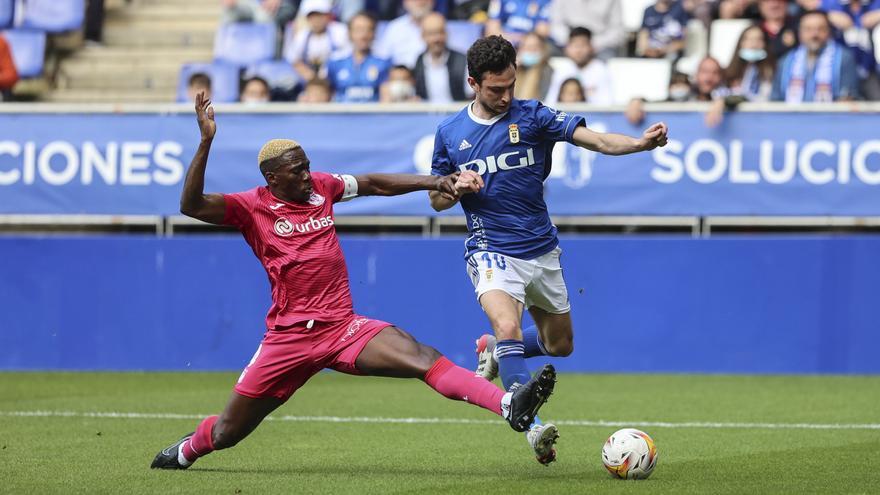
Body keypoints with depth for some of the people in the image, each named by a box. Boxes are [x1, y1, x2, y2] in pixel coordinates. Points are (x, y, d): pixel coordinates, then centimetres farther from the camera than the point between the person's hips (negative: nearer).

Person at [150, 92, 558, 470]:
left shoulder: (320, 187, 9)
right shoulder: (252, 206, -5)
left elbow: (373, 184, 22)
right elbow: (191, 205, -19)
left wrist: (432, 183, 14)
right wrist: (206, 143, -28)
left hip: (343, 327, 3)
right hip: (288, 339, -3)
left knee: (422, 358, -22)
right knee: (228, 432, 6)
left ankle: (508, 405, -38)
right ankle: (187, 449, 41)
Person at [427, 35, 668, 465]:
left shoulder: (532, 116, -4)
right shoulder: (449, 132, 1)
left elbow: (595, 139, -16)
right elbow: (437, 200, 11)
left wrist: (641, 143, -35)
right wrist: (457, 188, -13)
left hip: (541, 251, 3)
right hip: (491, 250, -3)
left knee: (560, 345, 15)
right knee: (508, 327, -29)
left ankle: (494, 350, 44)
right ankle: (533, 427, -30)